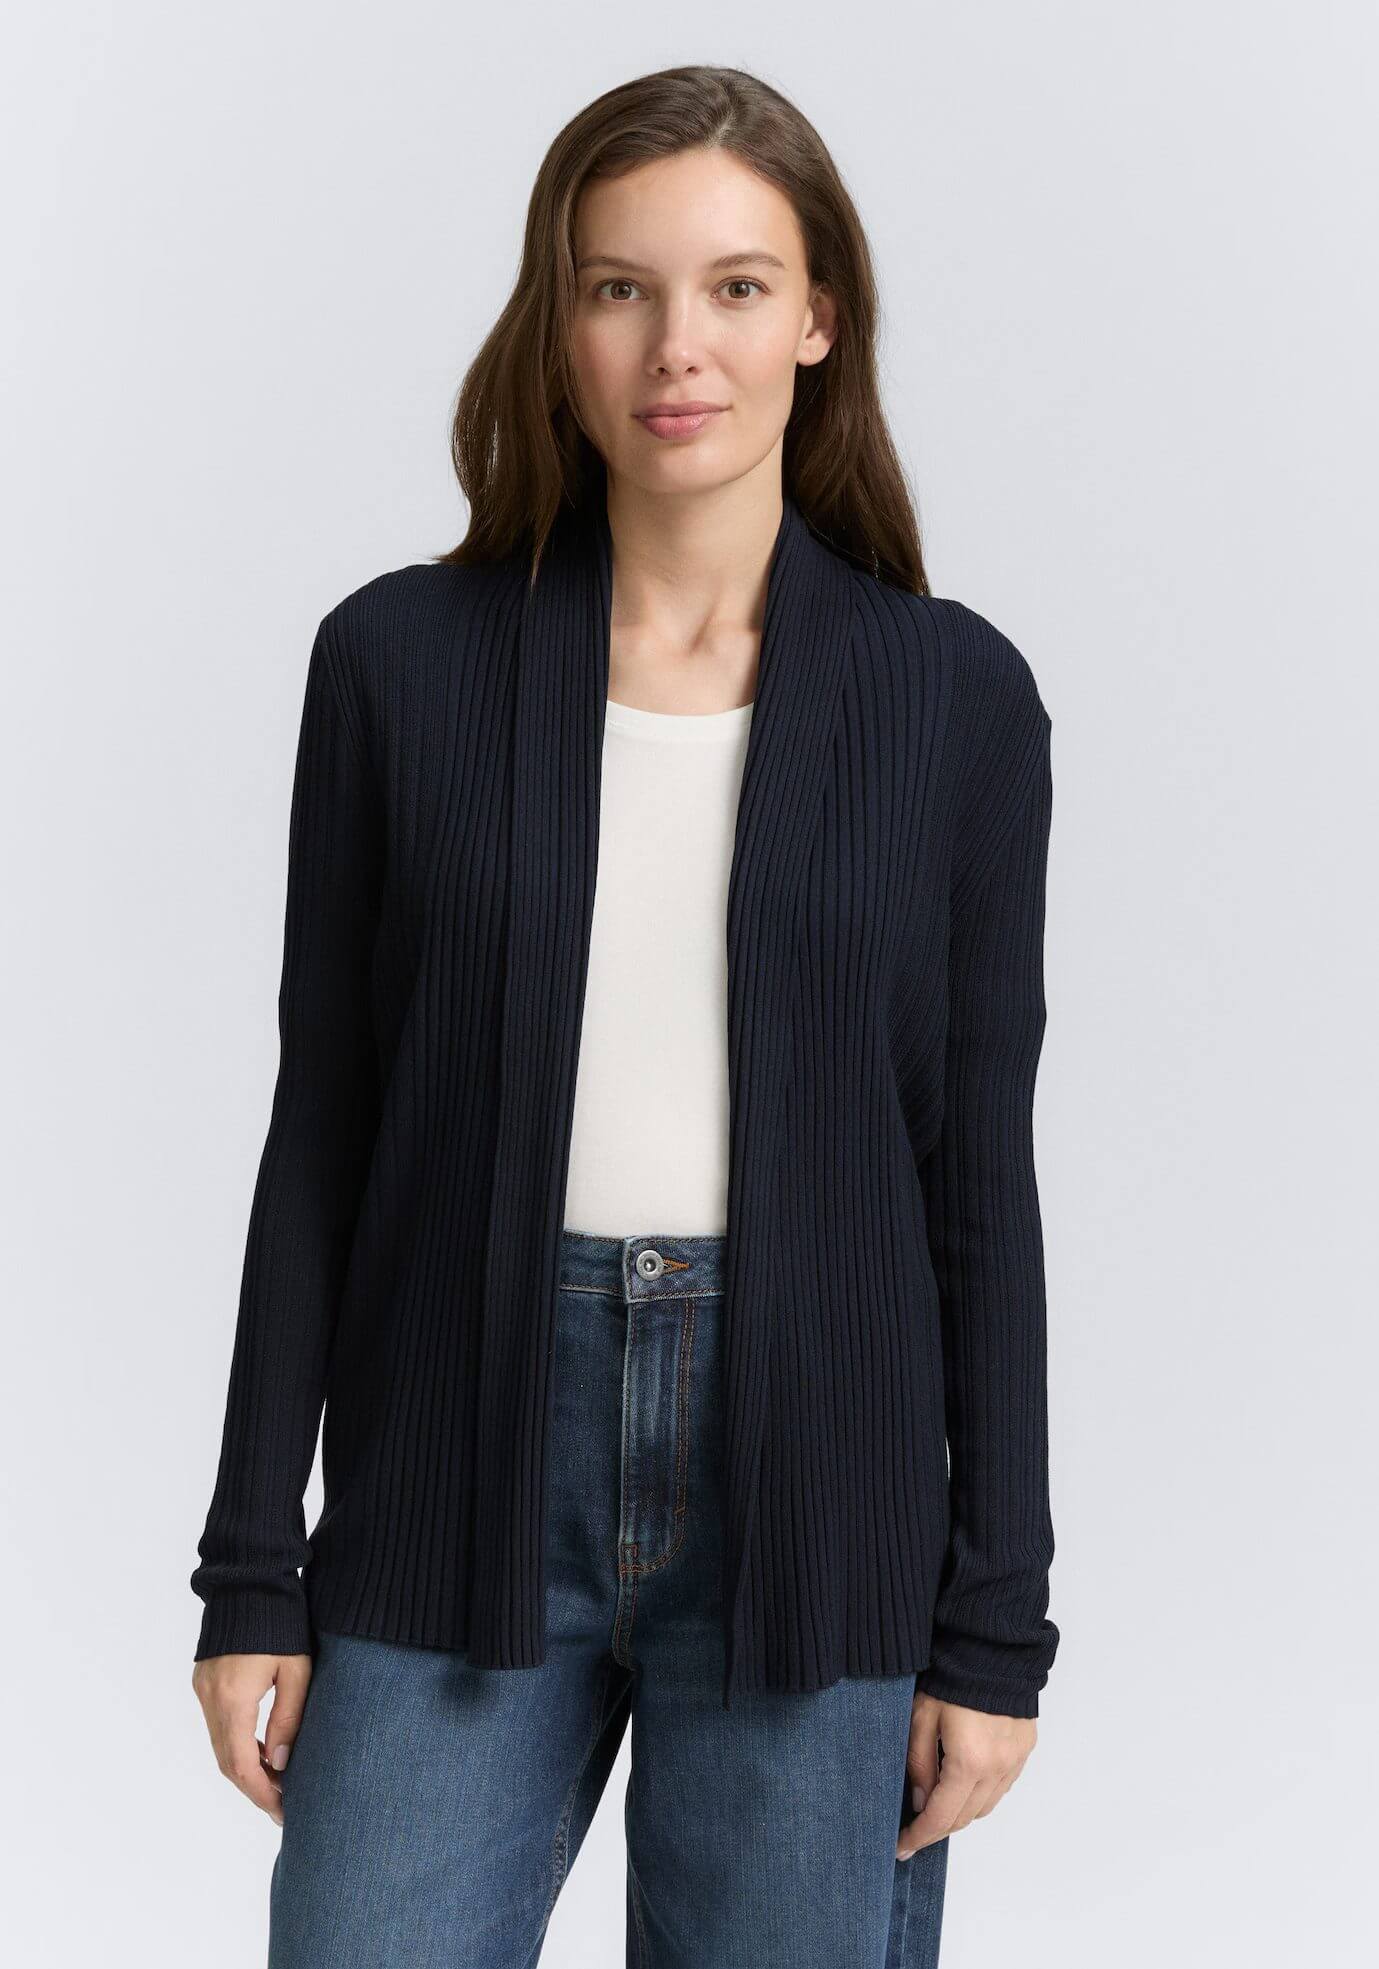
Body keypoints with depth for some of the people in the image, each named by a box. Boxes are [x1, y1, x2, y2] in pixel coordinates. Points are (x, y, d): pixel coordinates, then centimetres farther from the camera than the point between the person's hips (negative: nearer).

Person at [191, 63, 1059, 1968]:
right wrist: (255, 1573, 2)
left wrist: (996, 1622, 2)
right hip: (469, 1479, 0)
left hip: (809, 1473, 0)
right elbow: (324, 1127, 4)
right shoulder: (404, 657, 1)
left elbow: (980, 1171, 3)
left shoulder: (953, 693, 1)